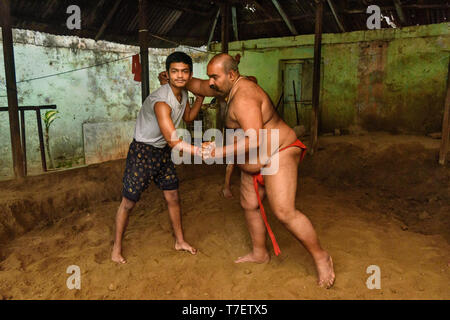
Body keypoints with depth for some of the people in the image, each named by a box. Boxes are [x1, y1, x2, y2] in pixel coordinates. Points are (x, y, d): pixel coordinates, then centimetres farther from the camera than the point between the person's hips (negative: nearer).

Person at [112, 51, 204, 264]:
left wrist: (200, 97, 5)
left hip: (163, 152, 8)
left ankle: (179, 241, 28)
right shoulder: (161, 101, -30)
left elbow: (188, 117, 18)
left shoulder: (183, 93, -1)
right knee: (129, 202, 2)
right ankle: (117, 248, 21)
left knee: (173, 197, 10)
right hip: (142, 152, -7)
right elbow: (173, 141, -36)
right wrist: (201, 152, -43)